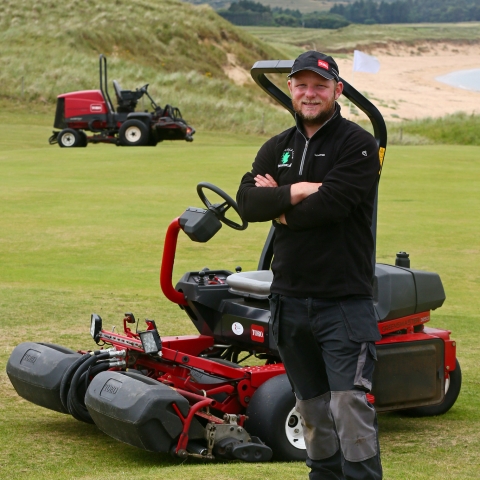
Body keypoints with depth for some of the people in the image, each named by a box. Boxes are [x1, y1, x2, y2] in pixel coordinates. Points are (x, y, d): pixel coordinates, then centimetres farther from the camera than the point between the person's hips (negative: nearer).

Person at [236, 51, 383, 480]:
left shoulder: (358, 145, -4)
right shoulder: (277, 148, 13)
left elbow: (331, 204, -19)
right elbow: (247, 202, -2)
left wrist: (279, 207, -4)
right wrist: (297, 192, -16)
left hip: (344, 300, -6)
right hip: (290, 299, 6)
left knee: (349, 403, -12)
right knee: (311, 405, 13)